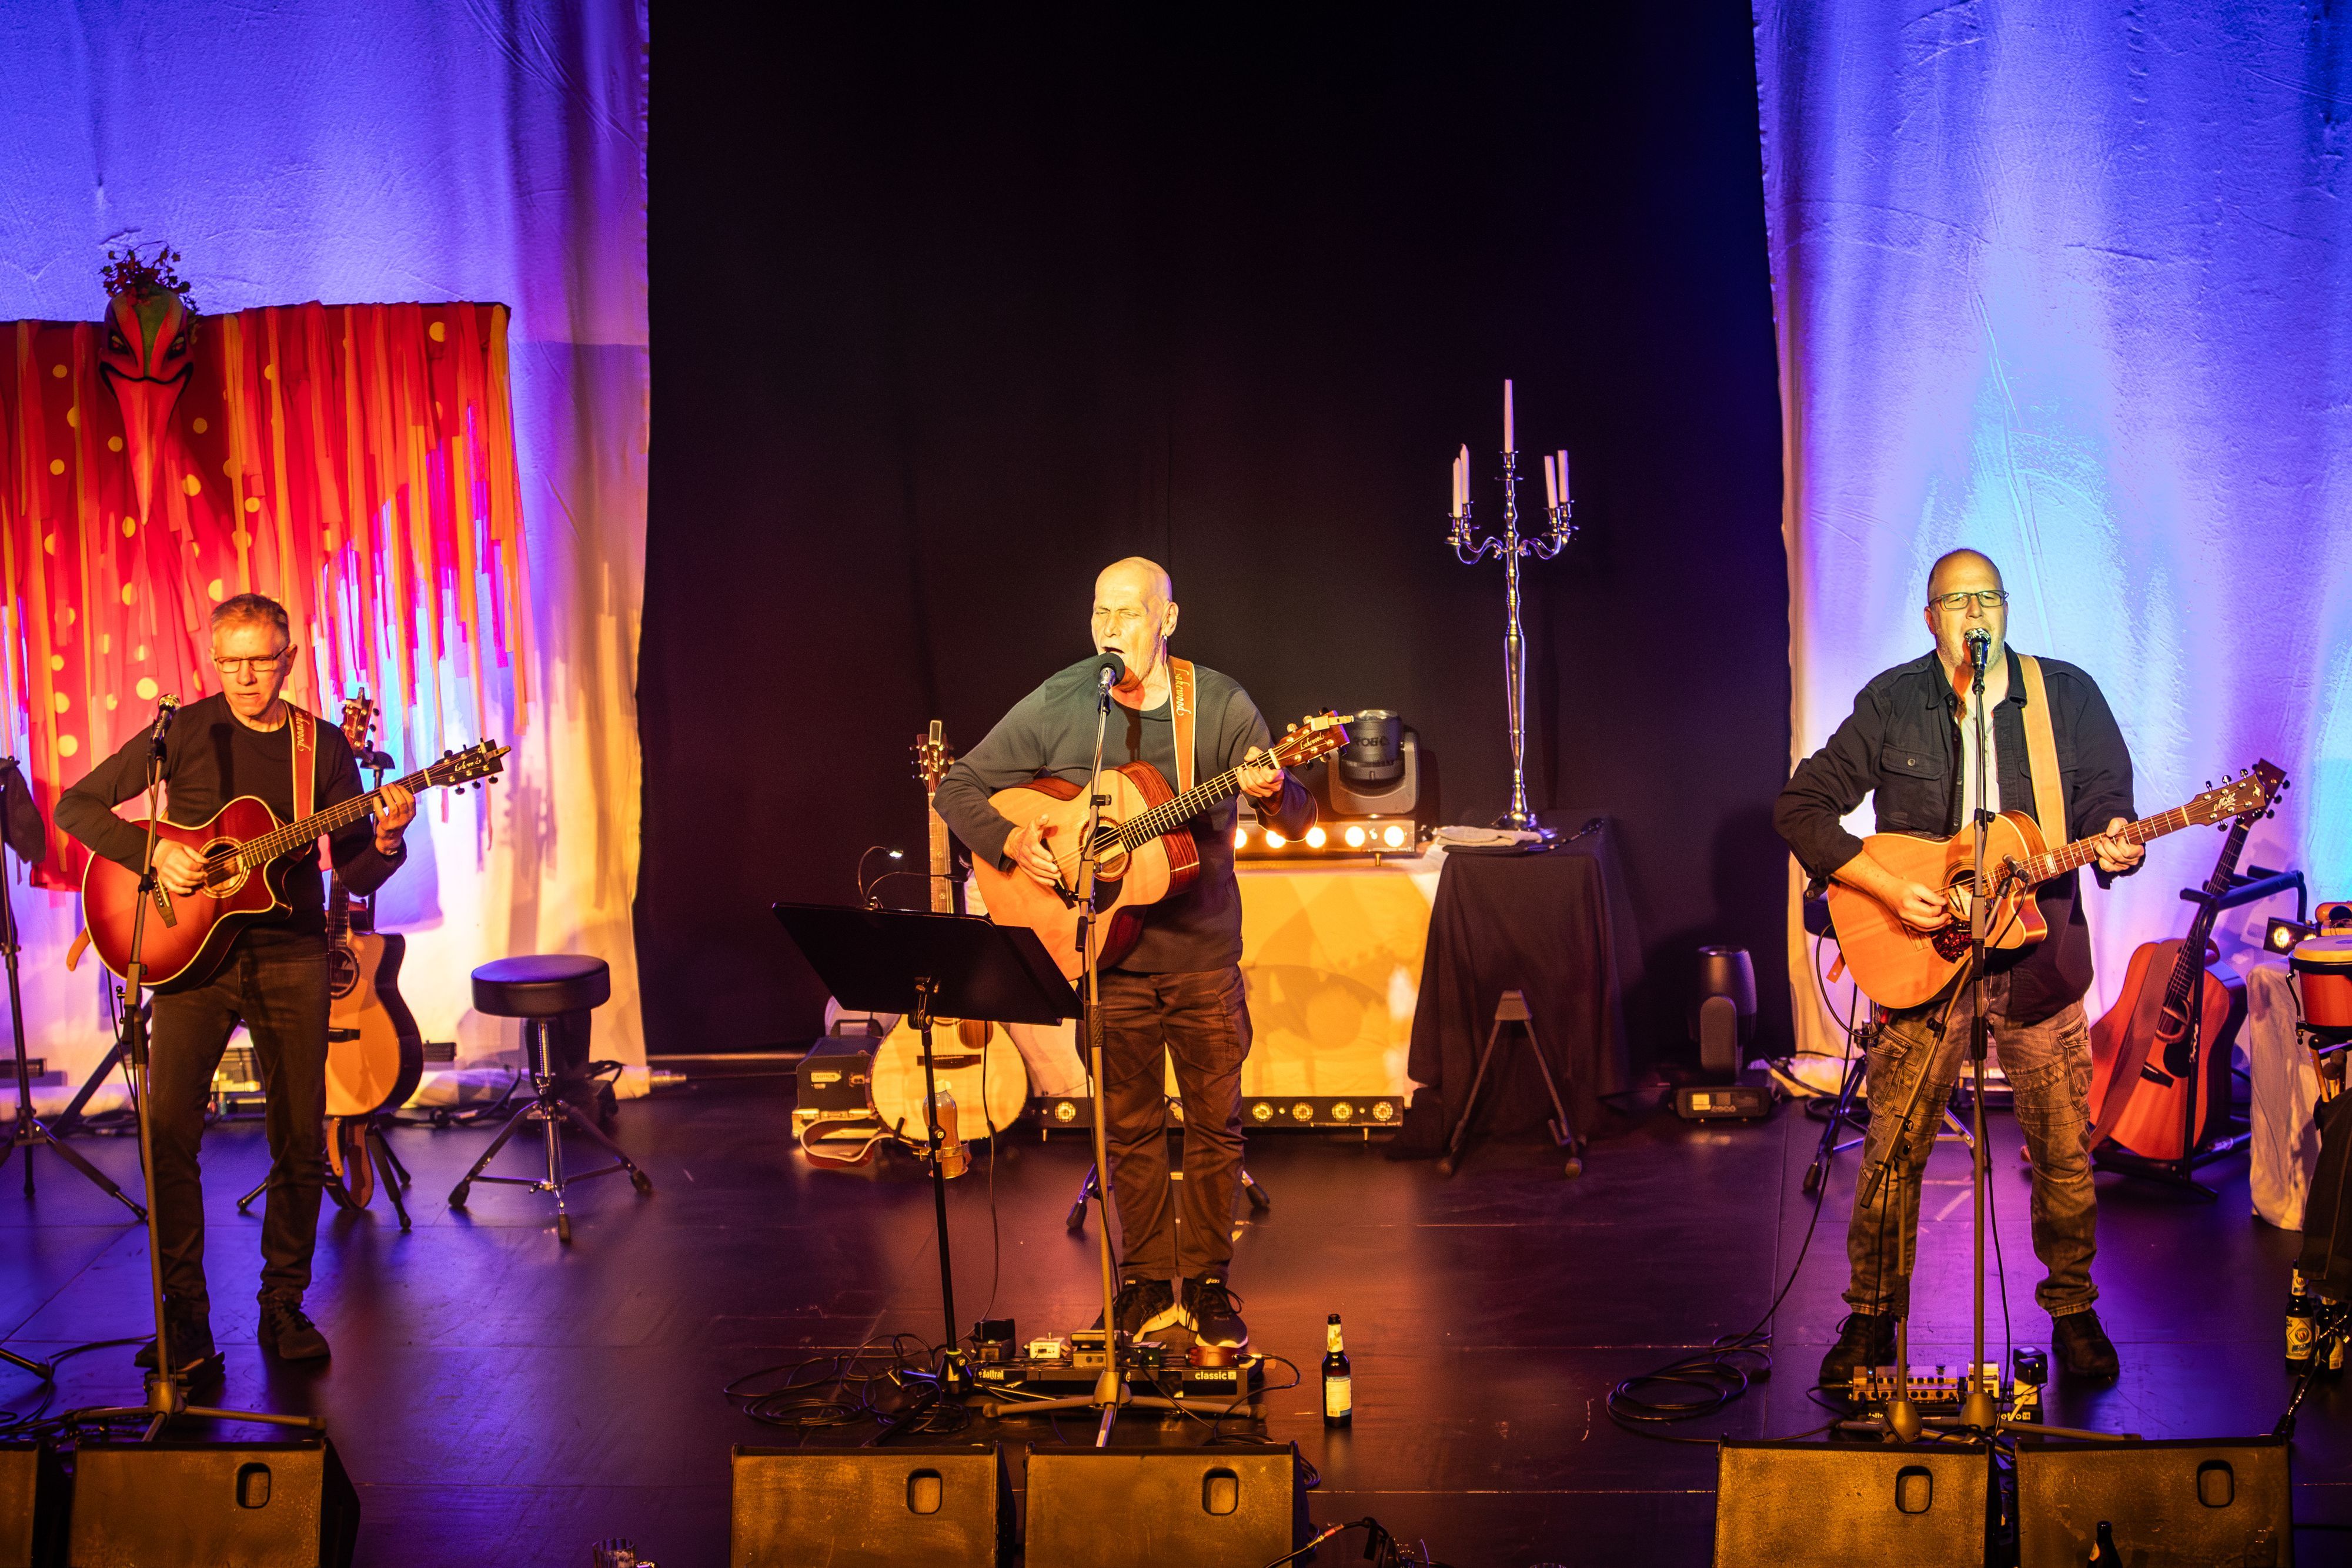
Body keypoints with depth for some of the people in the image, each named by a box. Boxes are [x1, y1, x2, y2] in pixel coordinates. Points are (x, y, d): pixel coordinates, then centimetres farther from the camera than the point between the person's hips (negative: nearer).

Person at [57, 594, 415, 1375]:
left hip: (291, 957, 1)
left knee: (301, 1145, 2)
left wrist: (387, 840, -16)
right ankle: (186, 1315, -1)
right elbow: (76, 805, 1)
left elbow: (356, 876, 6)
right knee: (168, 1133, -10)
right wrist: (153, 852, -14)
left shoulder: (324, 746, 5)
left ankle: (284, 1304, 16)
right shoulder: (186, 732, 1)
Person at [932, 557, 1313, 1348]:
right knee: (1130, 1126, 9)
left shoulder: (1220, 705, -5)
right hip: (1107, 952, 0)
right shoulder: (1053, 709, -5)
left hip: (1203, 952, 0)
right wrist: (1009, 842, -17)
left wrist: (1273, 793, -30)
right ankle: (1147, 1282, 22)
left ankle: (1208, 1281, 19)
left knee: (1215, 1120, 5)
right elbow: (957, 788, 1)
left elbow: (1297, 819, -7)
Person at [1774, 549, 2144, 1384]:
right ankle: (1872, 1318, 15)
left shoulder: (2068, 695, 4)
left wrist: (2113, 845, -19)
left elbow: (2108, 801, 6)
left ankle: (2073, 1311, 24)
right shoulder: (1891, 704, 0)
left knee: (2064, 1152, 6)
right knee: (1893, 1151, 2)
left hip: (2039, 957, 1)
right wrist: (1892, 890, -12)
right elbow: (1801, 809, -2)